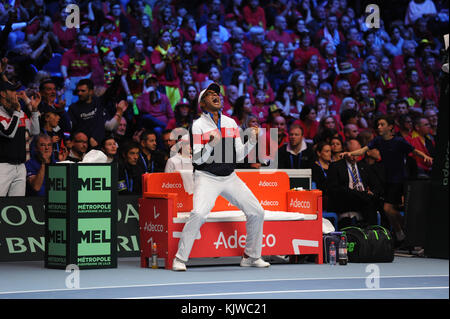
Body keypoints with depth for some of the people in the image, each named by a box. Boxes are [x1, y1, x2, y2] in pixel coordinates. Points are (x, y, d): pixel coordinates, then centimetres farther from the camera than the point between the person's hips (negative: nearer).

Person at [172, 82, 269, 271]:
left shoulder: (231, 123, 11)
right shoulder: (198, 125, -5)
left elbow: (238, 155, 12)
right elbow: (197, 159, -10)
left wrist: (252, 142, -3)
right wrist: (210, 145, -25)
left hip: (230, 178, 5)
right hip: (206, 177, -5)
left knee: (257, 212, 0)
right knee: (198, 214, -27)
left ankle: (251, 257, 17)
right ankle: (180, 259, -15)